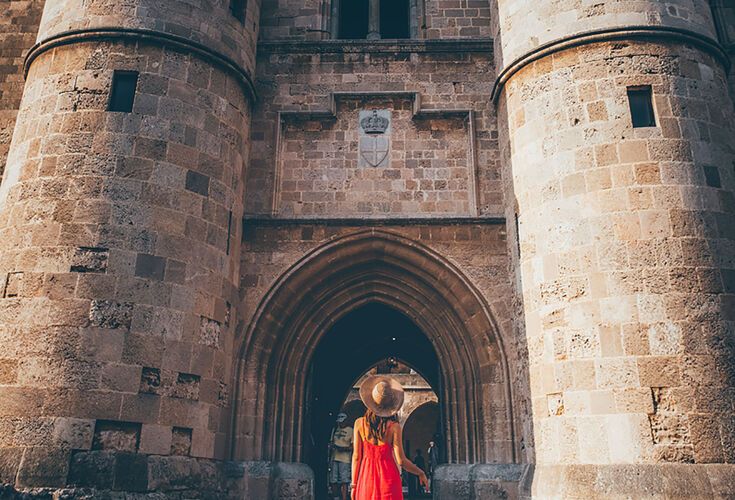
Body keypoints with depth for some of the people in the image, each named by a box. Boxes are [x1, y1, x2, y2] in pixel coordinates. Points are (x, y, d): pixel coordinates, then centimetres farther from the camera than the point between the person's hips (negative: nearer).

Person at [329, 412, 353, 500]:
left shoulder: (350, 430, -2)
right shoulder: (335, 429, 15)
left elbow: (353, 446, -4)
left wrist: (344, 449, -18)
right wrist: (331, 445, 2)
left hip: (345, 460, -5)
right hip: (334, 458, 5)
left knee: (344, 482, -8)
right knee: (333, 481, 7)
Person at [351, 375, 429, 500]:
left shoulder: (359, 423, -4)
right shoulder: (394, 427, -9)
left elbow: (356, 456, -2)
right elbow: (401, 461, -9)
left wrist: (354, 484, 7)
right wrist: (421, 473, 7)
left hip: (366, 476, 2)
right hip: (388, 475, -2)